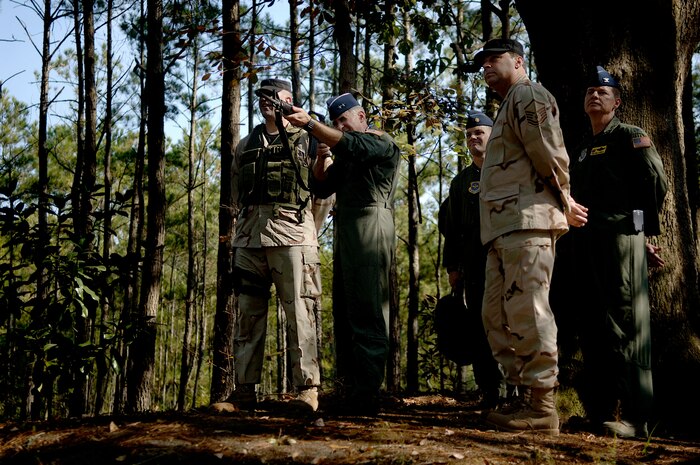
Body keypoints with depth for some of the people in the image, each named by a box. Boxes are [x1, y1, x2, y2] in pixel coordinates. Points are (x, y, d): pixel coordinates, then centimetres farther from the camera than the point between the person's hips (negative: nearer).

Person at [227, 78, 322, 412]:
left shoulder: (306, 140, 10)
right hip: (249, 237, 4)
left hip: (291, 235, -4)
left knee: (299, 313, -9)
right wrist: (246, 218, 14)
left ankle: (307, 388, -8)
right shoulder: (245, 146, 22)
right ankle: (245, 389, 7)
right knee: (248, 314, 3)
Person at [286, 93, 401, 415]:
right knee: (343, 313, 6)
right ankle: (349, 391, 10)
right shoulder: (345, 155, 28)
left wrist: (310, 125, -25)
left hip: (370, 226, -9)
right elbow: (321, 187, 24)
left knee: (367, 315, -13)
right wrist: (322, 155, 8)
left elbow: (351, 145, -17)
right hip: (345, 231, 9)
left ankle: (366, 397, -15)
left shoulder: (381, 142, 3)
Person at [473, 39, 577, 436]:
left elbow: (550, 151, -11)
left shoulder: (527, 94, -2)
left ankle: (542, 407, -8)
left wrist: (564, 203, -1)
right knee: (497, 315, 9)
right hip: (505, 227, 10)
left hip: (527, 221, -10)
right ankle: (524, 394, 13)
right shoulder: (508, 106, 29)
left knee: (527, 312, -11)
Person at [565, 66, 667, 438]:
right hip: (584, 241, 8)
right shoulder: (582, 150, 24)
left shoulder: (629, 137, 3)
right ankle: (599, 410, 13)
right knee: (591, 324, 7)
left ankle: (633, 416, -11)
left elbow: (656, 181, -6)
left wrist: (644, 230, 0)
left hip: (619, 236, -8)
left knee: (625, 323, -11)